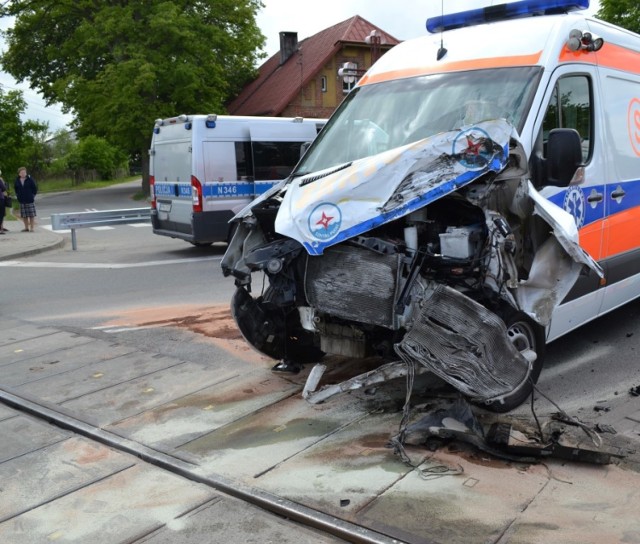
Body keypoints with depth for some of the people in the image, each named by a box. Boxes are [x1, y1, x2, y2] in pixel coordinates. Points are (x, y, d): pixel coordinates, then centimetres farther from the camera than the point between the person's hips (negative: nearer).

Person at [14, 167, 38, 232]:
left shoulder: (30, 179, -6)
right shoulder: (17, 180, 5)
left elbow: (35, 188, -1)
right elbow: (15, 188, 20)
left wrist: (33, 195, -3)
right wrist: (17, 195, 12)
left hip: (30, 199, -4)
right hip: (21, 200, 4)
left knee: (31, 214, -2)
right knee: (24, 215, 7)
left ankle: (32, 228, 2)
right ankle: (26, 227, 15)